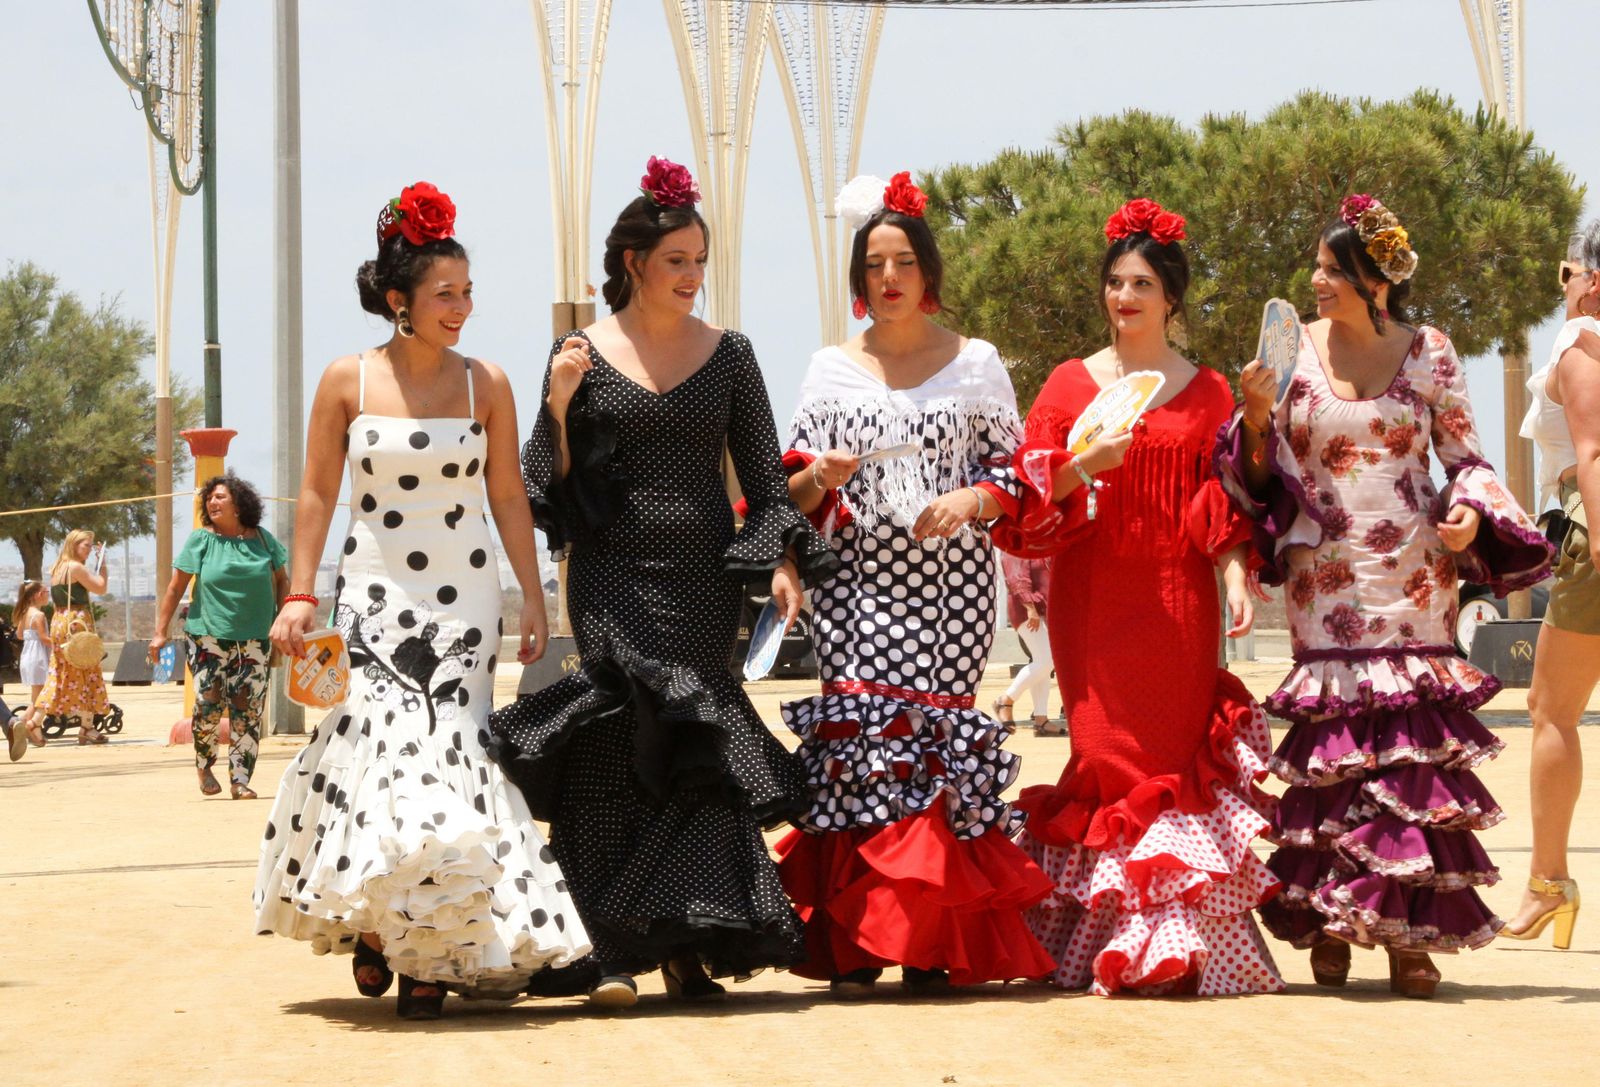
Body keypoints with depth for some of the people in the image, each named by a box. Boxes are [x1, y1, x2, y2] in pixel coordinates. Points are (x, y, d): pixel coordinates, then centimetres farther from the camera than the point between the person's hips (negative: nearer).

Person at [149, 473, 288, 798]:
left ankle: (240, 780, 3)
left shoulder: (263, 540, 5)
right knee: (208, 704, -9)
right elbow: (175, 588, 1)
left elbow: (281, 582, 14)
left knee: (248, 710, -2)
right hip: (207, 638, -2)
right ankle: (204, 765, 16)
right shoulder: (201, 540, 0)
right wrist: (160, 632, -3)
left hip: (254, 640, 2)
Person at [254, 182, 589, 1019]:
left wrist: (533, 599, 4)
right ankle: (371, 927, 7)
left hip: (462, 602, 1)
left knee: (445, 757, -6)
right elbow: (317, 493, 5)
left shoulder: (486, 385, 3)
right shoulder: (347, 382, 0)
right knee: (377, 750, -12)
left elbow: (509, 499, 7)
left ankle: (432, 950, 2)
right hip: (373, 596, -1)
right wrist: (299, 594, 0)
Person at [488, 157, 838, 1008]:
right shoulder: (581, 354, 4)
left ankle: (687, 946, 1)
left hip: (702, 579, 2)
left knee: (686, 752, -3)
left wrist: (784, 560, -4)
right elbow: (551, 483, 4)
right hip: (614, 577, -2)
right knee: (632, 740, -15)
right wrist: (558, 406, -12)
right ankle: (619, 946, -15)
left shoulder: (728, 355, 9)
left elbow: (764, 474, 10)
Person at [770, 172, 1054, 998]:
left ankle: (930, 947, -2)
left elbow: (1016, 472, 8)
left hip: (948, 586, -1)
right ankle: (853, 946, -5)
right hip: (857, 583, 1)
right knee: (857, 732, -9)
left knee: (938, 736, -7)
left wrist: (971, 500, -11)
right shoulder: (831, 368, 12)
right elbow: (794, 494, 11)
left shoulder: (976, 365, 9)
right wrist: (820, 477, -11)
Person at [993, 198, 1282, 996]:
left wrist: (1235, 573, -9)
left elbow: (1227, 503, 6)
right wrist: (1086, 464, -13)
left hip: (1177, 601, 0)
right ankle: (1111, 939, 1)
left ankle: (1167, 945, 1)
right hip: (1093, 599, 0)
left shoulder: (1207, 392, 9)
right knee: (1109, 758, -4)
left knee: (1170, 762, -4)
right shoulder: (1070, 383, 7)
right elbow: (1030, 495, 4)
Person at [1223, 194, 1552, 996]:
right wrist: (1256, 416, -12)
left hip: (1412, 575, 0)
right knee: (1333, 741, -5)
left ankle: (1411, 933, -1)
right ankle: (1327, 925, 5)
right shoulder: (1293, 352, 4)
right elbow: (1264, 474, 6)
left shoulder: (1427, 353, 2)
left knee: (1415, 745, -5)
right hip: (1325, 580, 0)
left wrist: (1471, 510, -12)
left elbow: (1466, 456, 7)